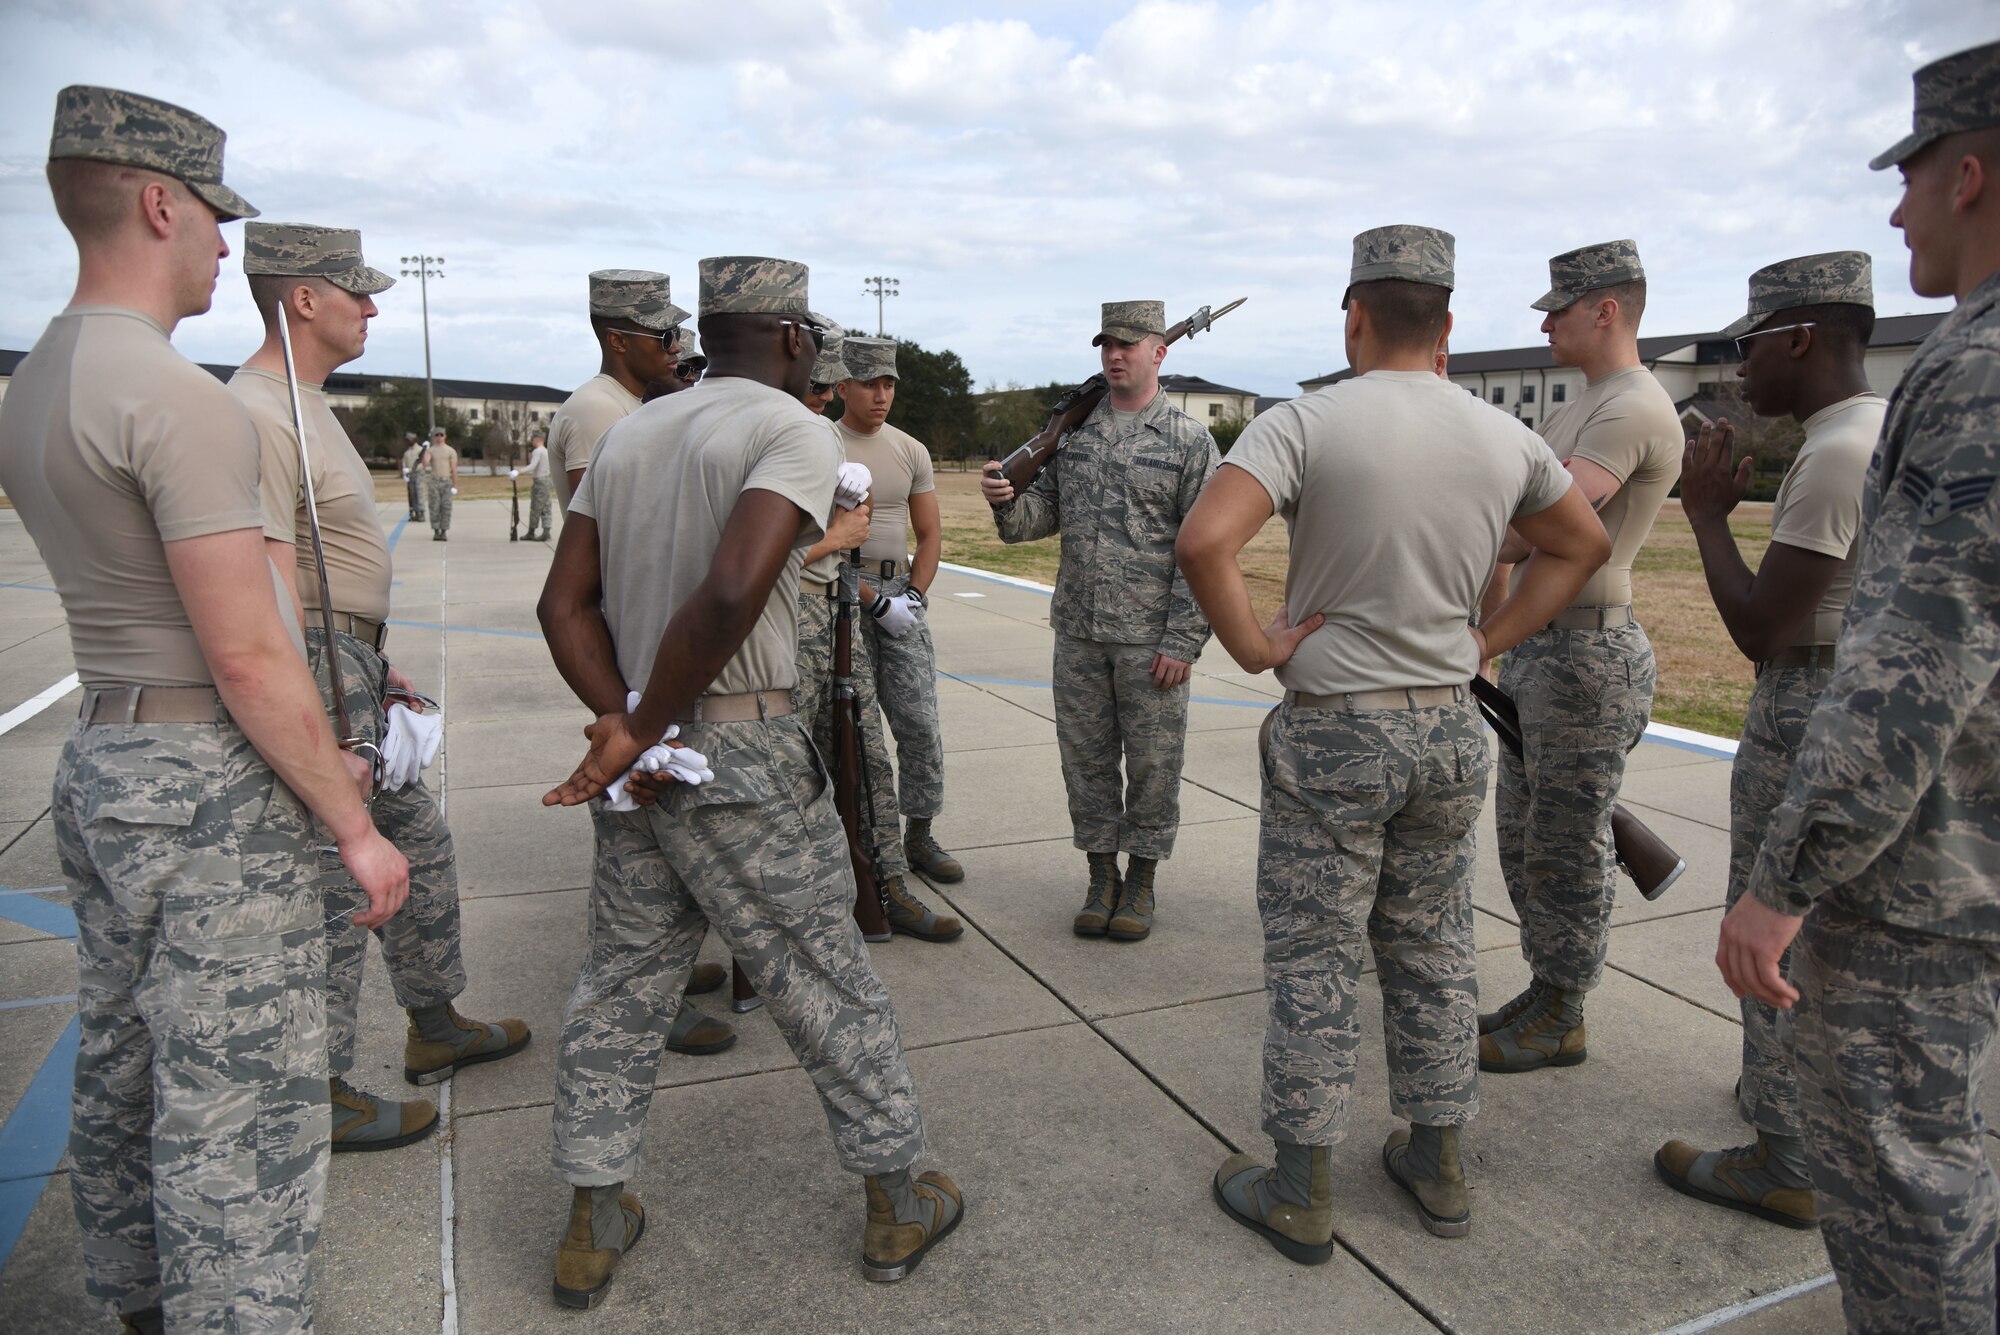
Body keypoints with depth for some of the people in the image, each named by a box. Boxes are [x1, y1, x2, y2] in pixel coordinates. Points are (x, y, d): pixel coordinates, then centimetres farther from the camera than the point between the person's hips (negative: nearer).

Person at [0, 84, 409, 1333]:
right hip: (211, 786, -10)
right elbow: (247, 656, -22)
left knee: (128, 1076, 21)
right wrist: (354, 826, -12)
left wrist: (315, 760, 18)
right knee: (241, 1106, 0)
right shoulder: (179, 397, -19)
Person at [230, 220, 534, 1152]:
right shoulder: (258, 413, -18)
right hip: (314, 672, -11)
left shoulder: (306, 403, 15)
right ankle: (321, 1099, 15)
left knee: (417, 843, 19)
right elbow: (272, 591, -24)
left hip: (354, 663, 11)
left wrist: (376, 666, 23)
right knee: (334, 890, -1)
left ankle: (437, 1026, 35)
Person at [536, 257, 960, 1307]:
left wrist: (622, 722, -4)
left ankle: (593, 1227, 29)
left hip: (639, 770, 7)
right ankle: (897, 1203, 25)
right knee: (827, 985, 8)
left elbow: (564, 604, 7)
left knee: (619, 988, 17)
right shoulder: (793, 431, -10)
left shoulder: (626, 435, 12)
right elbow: (733, 593, -25)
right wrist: (646, 734, -15)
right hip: (742, 757, -6)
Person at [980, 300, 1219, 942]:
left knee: (1153, 764, 6)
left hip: (1152, 638, -4)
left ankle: (1140, 882, 23)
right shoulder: (1072, 430, 9)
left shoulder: (1190, 440, -4)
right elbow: (1044, 514, 11)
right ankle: (1101, 877, 26)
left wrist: (1183, 641, -13)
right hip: (1078, 631, 4)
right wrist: (1006, 501, -12)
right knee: (1086, 757, 11)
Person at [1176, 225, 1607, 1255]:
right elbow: (1582, 543, 19)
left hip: (1332, 733, -5)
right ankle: (1437, 1167, 32)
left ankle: (1299, 1194, 18)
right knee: (1433, 952, 18)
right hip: (1450, 730, 5)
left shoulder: (1305, 424, -14)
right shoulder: (1503, 438, 4)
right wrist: (1490, 640, 15)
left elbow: (1203, 540, -28)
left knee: (1314, 960, 6)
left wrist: (1255, 647, -13)